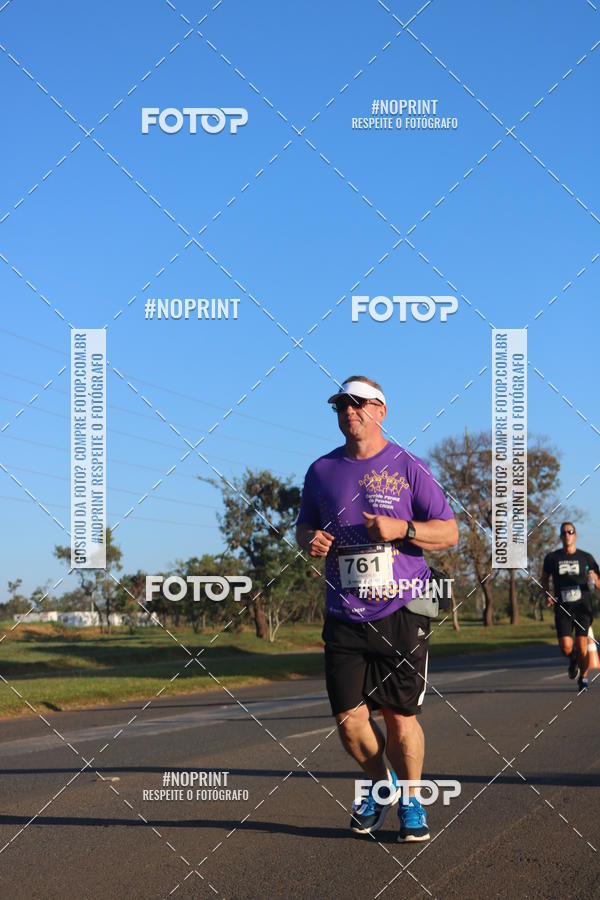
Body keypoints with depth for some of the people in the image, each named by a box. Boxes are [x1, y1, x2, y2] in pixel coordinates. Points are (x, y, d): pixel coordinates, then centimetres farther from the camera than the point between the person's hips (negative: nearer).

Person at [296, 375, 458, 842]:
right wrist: (309, 540, -1)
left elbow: (449, 532, 1)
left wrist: (402, 529, -16)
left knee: (400, 717, 0)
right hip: (345, 617, 3)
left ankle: (410, 801, 24)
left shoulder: (408, 467, 0)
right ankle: (381, 785, 27)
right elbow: (304, 526, 23)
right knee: (349, 719, -2)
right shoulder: (321, 471, 10)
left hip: (401, 612, -3)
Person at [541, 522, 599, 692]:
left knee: (582, 646, -10)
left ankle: (583, 677, 18)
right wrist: (547, 595, 3)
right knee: (566, 647, -14)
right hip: (562, 608, 1)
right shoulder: (552, 558, 5)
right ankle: (573, 660, 24)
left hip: (583, 607, 0)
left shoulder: (586, 557, 4)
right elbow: (544, 578, 22)